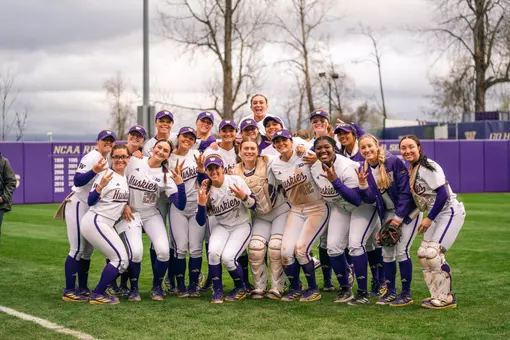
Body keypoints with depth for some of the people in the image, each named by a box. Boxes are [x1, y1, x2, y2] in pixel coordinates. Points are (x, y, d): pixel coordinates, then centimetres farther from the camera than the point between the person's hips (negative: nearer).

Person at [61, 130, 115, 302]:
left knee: (87, 250, 12)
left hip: (91, 209, 9)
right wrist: (94, 171, -39)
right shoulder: (92, 157, -15)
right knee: (78, 249, -9)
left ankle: (83, 289, 20)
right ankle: (69, 291, -6)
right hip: (78, 205, -9)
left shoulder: (107, 162, 12)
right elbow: (77, 181, -24)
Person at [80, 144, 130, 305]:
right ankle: (97, 294, -7)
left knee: (120, 259, 5)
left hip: (107, 225, 8)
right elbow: (91, 202, -17)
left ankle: (100, 292, 13)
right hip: (95, 222, -8)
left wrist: (126, 205, 12)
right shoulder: (106, 174, -11)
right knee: (120, 258, -13)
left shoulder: (127, 177, 12)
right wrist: (101, 185, -32)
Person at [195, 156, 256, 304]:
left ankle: (241, 289, 6)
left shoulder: (236, 181, -11)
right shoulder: (206, 191, -6)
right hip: (221, 226, 2)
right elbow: (201, 222, -8)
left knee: (228, 257, -23)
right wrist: (201, 203, -24)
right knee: (214, 251, -27)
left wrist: (243, 197, -28)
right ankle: (218, 291, -8)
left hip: (241, 226, -2)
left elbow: (253, 205, -8)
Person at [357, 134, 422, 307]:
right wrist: (363, 185, -25)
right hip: (388, 213, 6)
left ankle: (406, 293, 1)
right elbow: (371, 199, -5)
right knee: (386, 252, 3)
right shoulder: (364, 170, -3)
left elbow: (405, 190, -19)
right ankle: (391, 292, 16)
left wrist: (399, 217, -17)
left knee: (401, 250, -11)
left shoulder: (393, 162, -20)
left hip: (407, 211, -5)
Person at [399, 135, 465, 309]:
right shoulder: (411, 170, 9)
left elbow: (443, 194, -23)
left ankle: (446, 297, -6)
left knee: (433, 252, -17)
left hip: (450, 211, -10)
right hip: (436, 215, 10)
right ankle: (438, 295, 15)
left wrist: (429, 218, -19)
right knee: (423, 253, 7)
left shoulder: (428, 167, -18)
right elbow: (418, 198, 16)